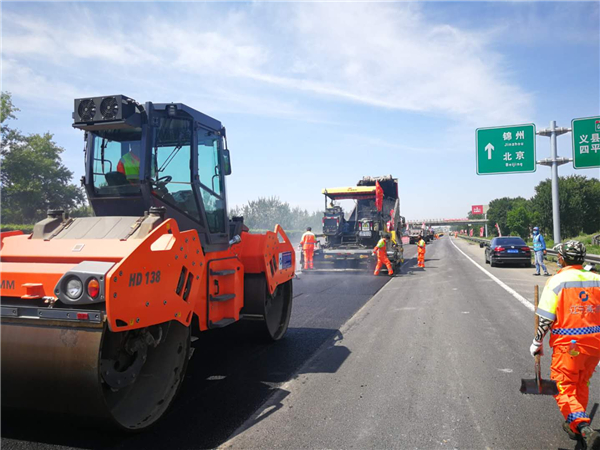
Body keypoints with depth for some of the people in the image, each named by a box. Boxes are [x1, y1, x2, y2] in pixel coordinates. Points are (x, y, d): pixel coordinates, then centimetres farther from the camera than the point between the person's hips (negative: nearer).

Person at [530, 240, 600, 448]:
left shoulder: (557, 281, -12)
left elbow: (546, 319, -13)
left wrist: (537, 343, -1)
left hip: (567, 346, -5)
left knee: (565, 389, 6)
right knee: (581, 386, 22)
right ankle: (574, 427, 35)